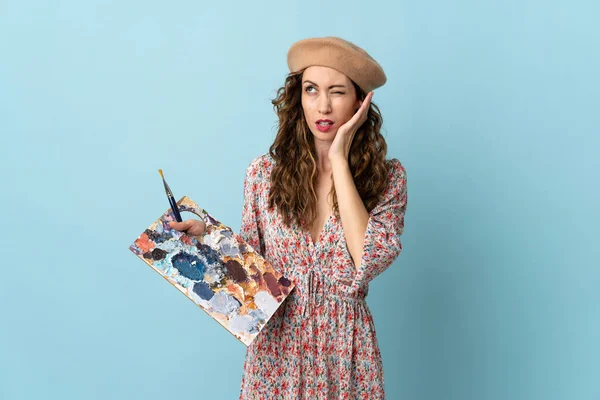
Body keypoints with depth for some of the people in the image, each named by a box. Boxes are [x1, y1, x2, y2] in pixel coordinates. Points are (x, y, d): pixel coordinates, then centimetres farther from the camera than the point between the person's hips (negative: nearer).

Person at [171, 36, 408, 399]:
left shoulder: (387, 177, -8)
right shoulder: (264, 173, -4)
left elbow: (367, 261, -24)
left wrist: (339, 159, -20)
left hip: (346, 353, -1)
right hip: (276, 351, 1)